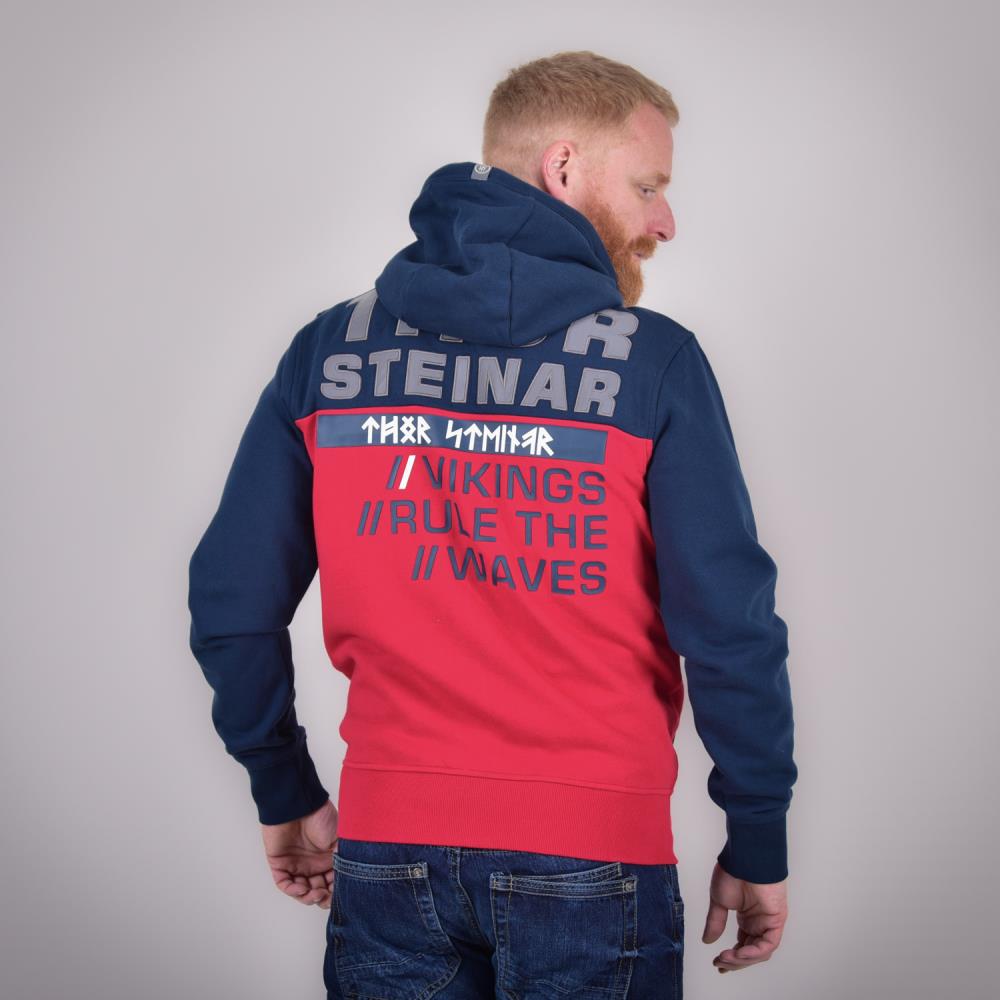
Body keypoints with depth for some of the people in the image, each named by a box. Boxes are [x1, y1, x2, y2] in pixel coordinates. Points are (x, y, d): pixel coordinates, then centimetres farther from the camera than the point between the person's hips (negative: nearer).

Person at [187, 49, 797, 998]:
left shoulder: (326, 352, 1)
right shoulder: (652, 361, -8)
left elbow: (231, 605, 2)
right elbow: (729, 626, -11)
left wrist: (287, 796, 14)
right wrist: (758, 847, 1)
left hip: (386, 853, 3)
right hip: (589, 856, -2)